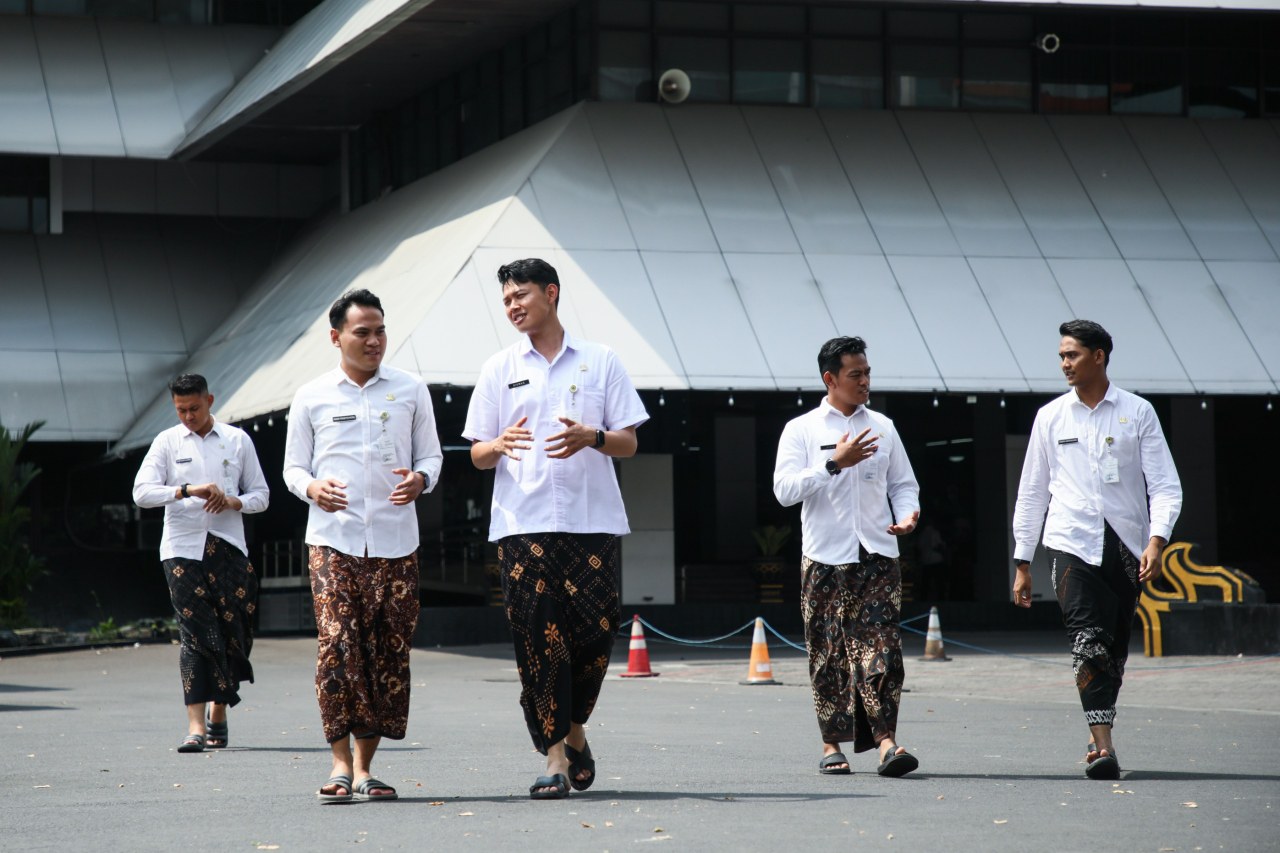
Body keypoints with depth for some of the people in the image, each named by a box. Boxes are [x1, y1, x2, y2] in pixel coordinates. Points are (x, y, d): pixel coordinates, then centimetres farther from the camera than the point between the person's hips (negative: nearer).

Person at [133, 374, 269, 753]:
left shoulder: (237, 440, 10)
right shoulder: (167, 442, 6)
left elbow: (261, 494, 13)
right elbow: (142, 492, -5)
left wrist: (233, 501, -8)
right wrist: (188, 490, -18)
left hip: (229, 548, 2)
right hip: (183, 548, -2)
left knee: (234, 632, 2)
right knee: (195, 633, -9)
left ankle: (219, 712, 20)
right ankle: (196, 724, -13)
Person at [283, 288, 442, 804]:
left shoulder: (410, 391, 11)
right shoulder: (311, 398, 9)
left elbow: (431, 453, 14)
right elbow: (293, 467, 12)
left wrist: (420, 479, -9)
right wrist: (312, 487, -10)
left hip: (395, 541, 2)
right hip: (333, 538, -1)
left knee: (388, 652, -1)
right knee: (337, 644, -15)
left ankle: (364, 765, 7)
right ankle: (341, 763, -12)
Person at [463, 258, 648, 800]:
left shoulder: (599, 361, 9)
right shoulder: (499, 370, 13)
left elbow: (629, 443, 7)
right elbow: (477, 454, 12)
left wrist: (591, 437, -14)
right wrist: (501, 444, -11)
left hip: (592, 520, 0)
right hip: (522, 524, 0)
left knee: (594, 630, -4)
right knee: (537, 640, -7)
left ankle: (575, 730, 20)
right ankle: (555, 757, -4)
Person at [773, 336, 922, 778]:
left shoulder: (882, 427, 13)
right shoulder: (801, 430, 3)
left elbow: (903, 483, 18)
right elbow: (785, 489, -7)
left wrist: (908, 512, -3)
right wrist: (835, 463, -15)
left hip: (877, 556, 2)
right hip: (825, 558, -2)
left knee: (881, 649, -10)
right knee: (828, 654, 2)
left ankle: (886, 741, -15)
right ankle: (832, 744, 10)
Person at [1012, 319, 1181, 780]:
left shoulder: (1137, 413, 5)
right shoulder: (1051, 417, 9)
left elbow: (1165, 486, 1)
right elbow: (1032, 492, 13)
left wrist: (1156, 541, -15)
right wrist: (1022, 562, 11)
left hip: (1125, 546, 1)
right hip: (1071, 545, -1)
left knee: (1115, 651, 7)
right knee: (1089, 643, -16)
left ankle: (1099, 739, 23)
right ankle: (1103, 745, -23)